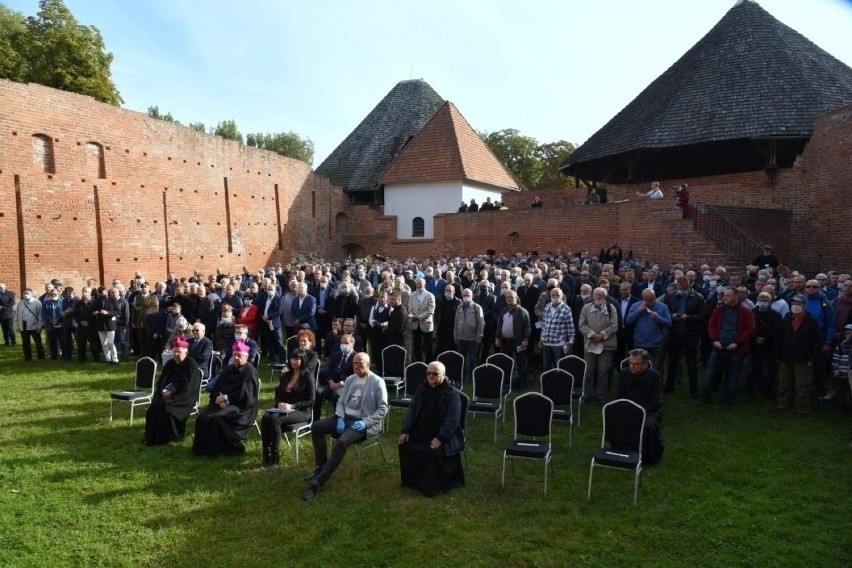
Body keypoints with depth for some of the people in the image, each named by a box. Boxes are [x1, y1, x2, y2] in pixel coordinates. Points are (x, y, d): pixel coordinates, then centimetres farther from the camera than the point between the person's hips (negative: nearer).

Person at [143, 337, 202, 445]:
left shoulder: (192, 365, -10)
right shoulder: (170, 363, 10)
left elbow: (187, 387, -15)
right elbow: (161, 381, 12)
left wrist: (172, 391, -19)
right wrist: (164, 390, -9)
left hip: (185, 397, -6)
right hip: (168, 394, 6)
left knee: (165, 407, -28)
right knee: (154, 406, -20)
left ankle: (167, 437, -13)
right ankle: (153, 436, -8)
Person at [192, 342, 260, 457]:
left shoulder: (250, 371, -7)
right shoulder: (228, 369, 15)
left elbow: (244, 394, -16)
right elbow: (217, 387, 10)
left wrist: (225, 398, -16)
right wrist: (219, 398, -11)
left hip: (241, 407, -7)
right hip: (223, 403, 7)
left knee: (216, 418, -29)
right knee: (202, 416, -16)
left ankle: (216, 450, -14)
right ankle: (203, 447, -5)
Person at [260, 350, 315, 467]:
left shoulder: (308, 377, -2)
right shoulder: (286, 375, 16)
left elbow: (310, 401, -8)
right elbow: (278, 393, 18)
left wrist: (292, 406, -18)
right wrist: (279, 403, -5)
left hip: (301, 411, -5)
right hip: (283, 408, 5)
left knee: (275, 420, -32)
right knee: (265, 417, -27)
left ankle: (274, 456, -23)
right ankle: (266, 453, -23)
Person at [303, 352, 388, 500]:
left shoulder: (377, 382, -7)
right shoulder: (350, 379, 13)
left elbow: (383, 409, -9)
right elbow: (341, 401, 14)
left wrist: (365, 422, -20)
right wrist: (340, 419, -6)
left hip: (363, 422, -7)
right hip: (346, 417, 7)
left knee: (341, 442, -32)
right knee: (316, 427, -12)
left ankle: (318, 482, -28)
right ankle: (321, 467, -3)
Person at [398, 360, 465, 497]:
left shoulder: (451, 393, -11)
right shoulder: (422, 389, 8)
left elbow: (452, 419, -18)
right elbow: (412, 410, 9)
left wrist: (440, 438, -27)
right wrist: (406, 431, -3)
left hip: (443, 435, -6)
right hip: (421, 432, 6)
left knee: (434, 451, -31)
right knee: (404, 445, -14)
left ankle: (432, 486, -10)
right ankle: (411, 479, 5)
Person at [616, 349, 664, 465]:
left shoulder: (654, 375, -3)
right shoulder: (624, 373, 6)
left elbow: (657, 402, -7)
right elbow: (620, 397, 9)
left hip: (650, 411, -2)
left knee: (649, 426, -34)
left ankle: (651, 457, -7)